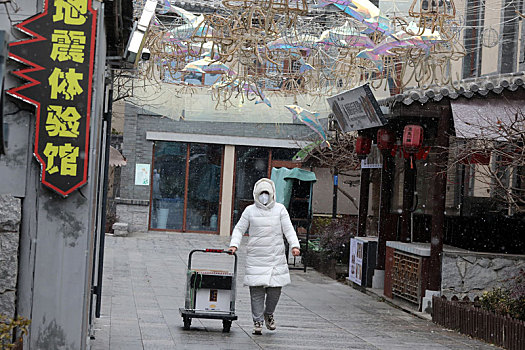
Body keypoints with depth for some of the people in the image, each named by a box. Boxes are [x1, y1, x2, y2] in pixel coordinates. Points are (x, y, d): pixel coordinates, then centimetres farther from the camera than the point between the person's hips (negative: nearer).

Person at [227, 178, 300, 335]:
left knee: (275, 287, -1)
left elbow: (288, 229, 1)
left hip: (276, 256, 1)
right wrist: (234, 244, -7)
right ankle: (257, 321, 5)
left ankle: (268, 314, 25)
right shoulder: (250, 210, 5)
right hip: (255, 256, -1)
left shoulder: (280, 209, 5)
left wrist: (294, 245, -14)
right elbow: (239, 229, 10)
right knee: (257, 289, -5)